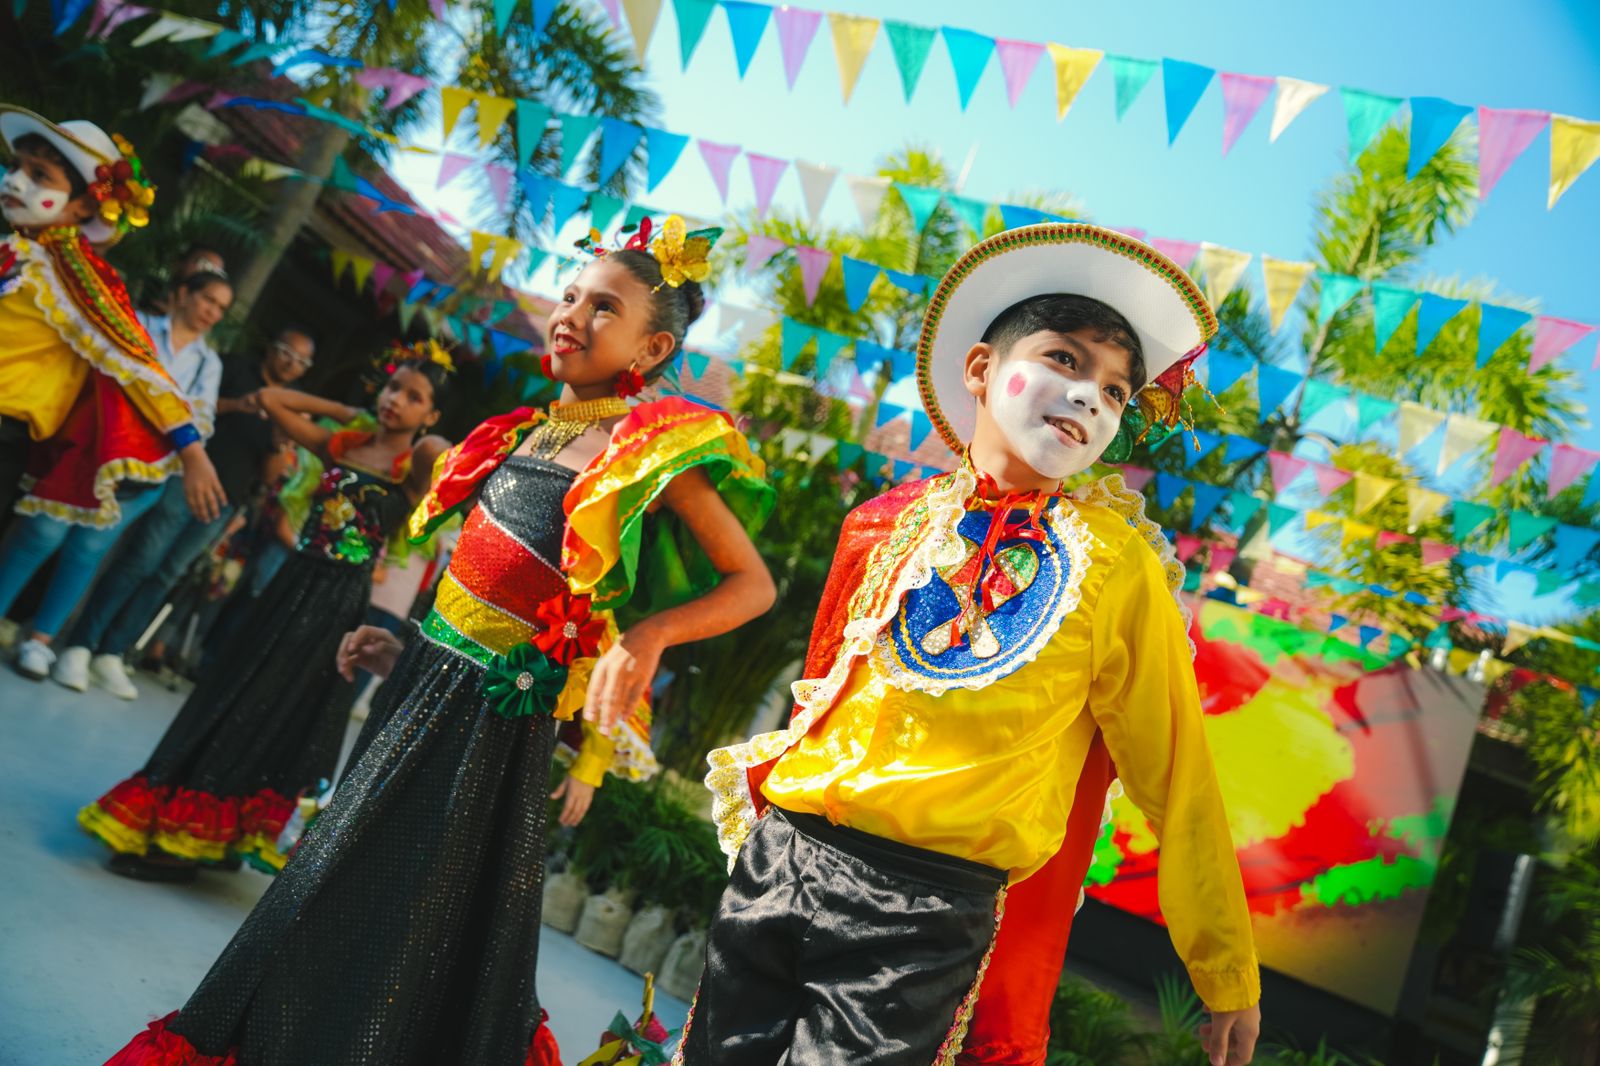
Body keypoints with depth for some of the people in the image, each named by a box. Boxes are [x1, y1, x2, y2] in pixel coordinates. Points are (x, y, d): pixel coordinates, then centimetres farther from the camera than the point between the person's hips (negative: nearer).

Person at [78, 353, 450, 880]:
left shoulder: (413, 469, -5)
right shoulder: (338, 445, 8)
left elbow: (439, 449, -28)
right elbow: (270, 398, 13)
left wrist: (415, 439, -7)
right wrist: (346, 412, 10)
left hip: (339, 602, -5)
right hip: (295, 585, 5)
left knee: (270, 712, -1)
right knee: (236, 697, 8)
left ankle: (189, 839, 9)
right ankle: (181, 828, 21)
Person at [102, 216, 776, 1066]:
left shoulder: (653, 447, -13)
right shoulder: (526, 432, 9)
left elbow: (753, 584, -13)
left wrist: (649, 633, -27)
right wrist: (409, 653, 14)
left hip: (498, 712, -7)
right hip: (424, 681, 7)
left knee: (419, 919, 5)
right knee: (337, 891, 21)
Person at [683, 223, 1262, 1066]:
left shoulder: (1118, 566, -2)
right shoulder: (888, 523, 7)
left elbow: (1173, 776, 3)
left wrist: (1226, 970, 8)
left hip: (932, 909, -3)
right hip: (780, 857, 4)